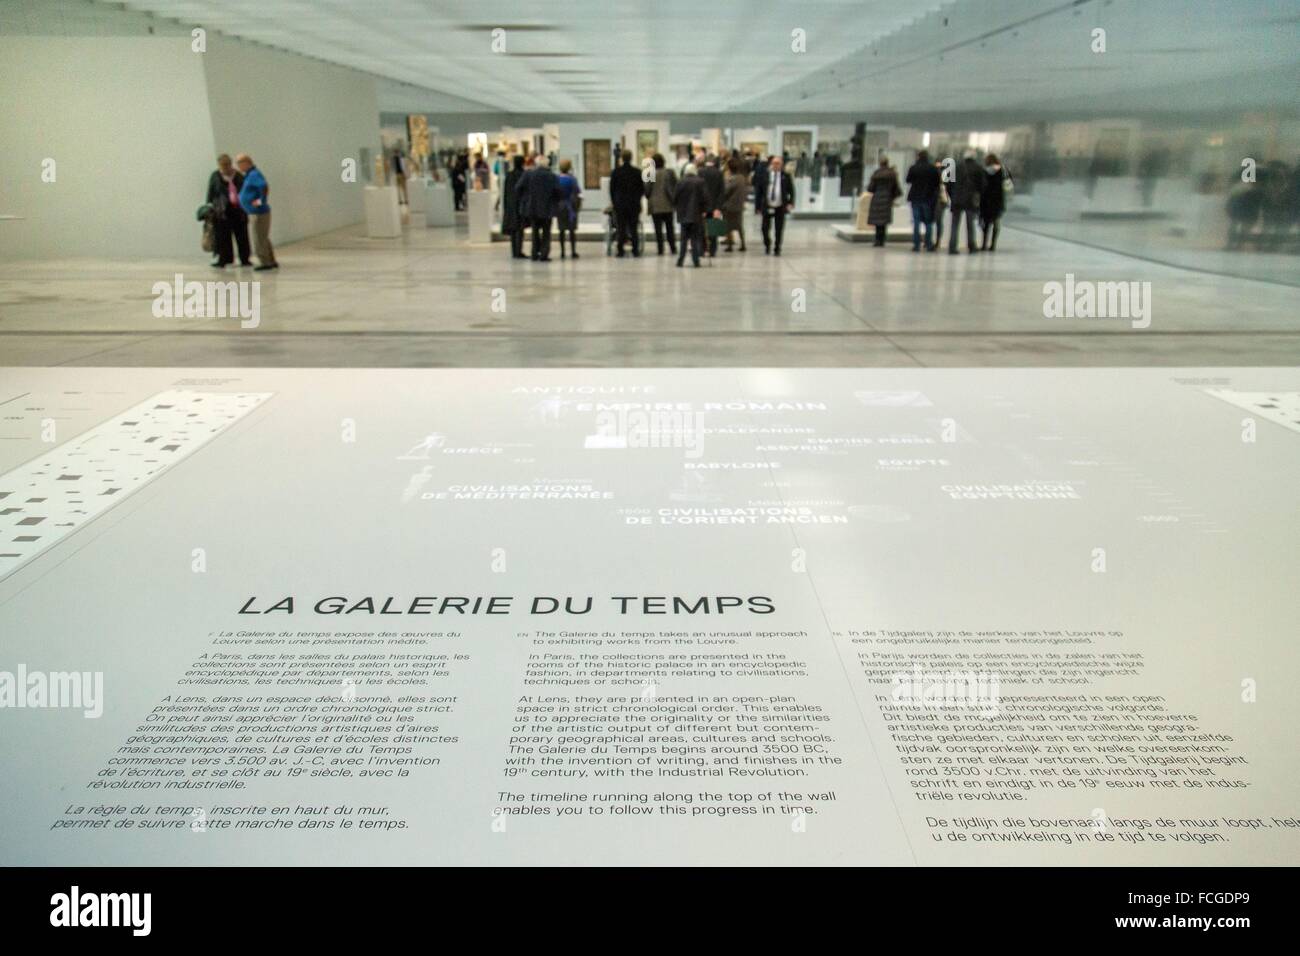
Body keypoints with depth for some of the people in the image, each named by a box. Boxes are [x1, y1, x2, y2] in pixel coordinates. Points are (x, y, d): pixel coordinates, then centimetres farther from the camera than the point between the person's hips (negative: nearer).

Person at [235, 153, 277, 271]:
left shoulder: (254, 174, -17)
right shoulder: (249, 175, 14)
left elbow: (264, 187, -34)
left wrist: (262, 201, -26)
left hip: (259, 212, -10)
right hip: (257, 212, 10)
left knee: (259, 239, -3)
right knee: (263, 238, 16)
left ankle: (265, 263, 4)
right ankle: (271, 262, 23)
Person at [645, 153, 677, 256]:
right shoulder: (670, 172, -2)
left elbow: (647, 189, -4)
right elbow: (676, 186, 1)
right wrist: (673, 198, 13)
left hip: (655, 206, -2)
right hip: (668, 205, 2)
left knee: (658, 230, 1)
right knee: (670, 229, 13)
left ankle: (661, 250, -3)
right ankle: (673, 249, 13)